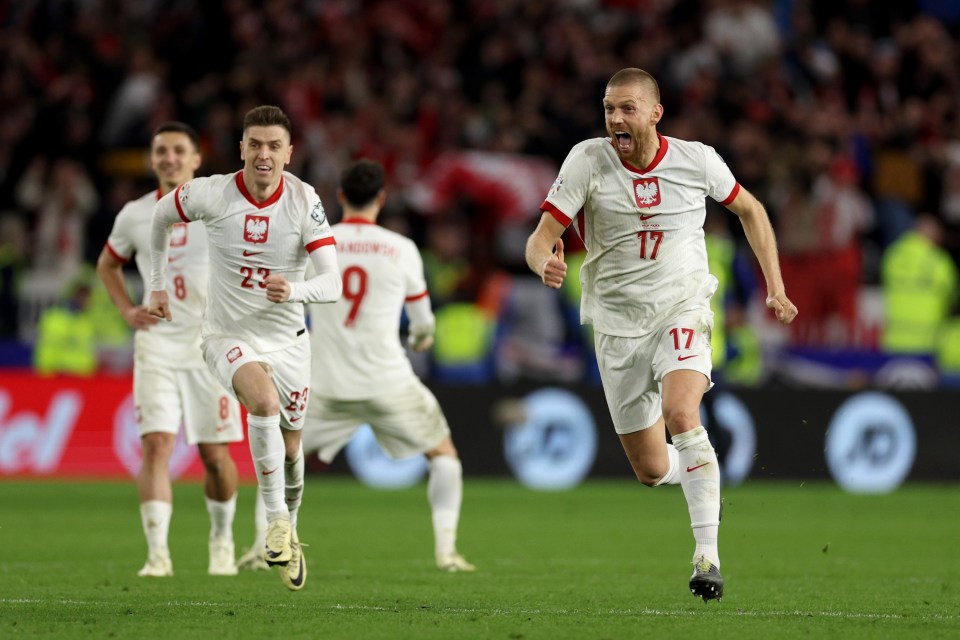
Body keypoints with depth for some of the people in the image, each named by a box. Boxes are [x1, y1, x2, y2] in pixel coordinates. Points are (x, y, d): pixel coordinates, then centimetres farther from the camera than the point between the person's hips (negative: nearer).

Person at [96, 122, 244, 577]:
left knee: (214, 454, 4)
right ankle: (157, 552, -16)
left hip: (211, 345, -1)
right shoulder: (134, 215, 5)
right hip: (157, 344, 1)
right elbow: (108, 265, 23)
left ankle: (222, 539, 29)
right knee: (156, 443, -13)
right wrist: (127, 310, 8)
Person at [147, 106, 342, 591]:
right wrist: (156, 287, 11)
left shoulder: (305, 201, -13)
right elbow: (160, 216, 9)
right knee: (264, 399, -34)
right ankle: (276, 519, -24)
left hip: (288, 338, 2)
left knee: (289, 448, 12)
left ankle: (289, 533, 40)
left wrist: (295, 290, -41)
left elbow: (332, 283, -20)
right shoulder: (211, 194, -14)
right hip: (228, 336, -2)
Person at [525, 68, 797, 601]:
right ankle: (701, 471, 42)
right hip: (618, 323, 2)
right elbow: (542, 236, -12)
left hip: (681, 310, -2)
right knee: (652, 470, 4)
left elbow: (750, 209, 13)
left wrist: (776, 287, 9)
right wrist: (545, 263, -37)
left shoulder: (697, 160, -6)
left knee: (680, 413, -31)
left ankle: (708, 554, -28)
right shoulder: (588, 160, -8)